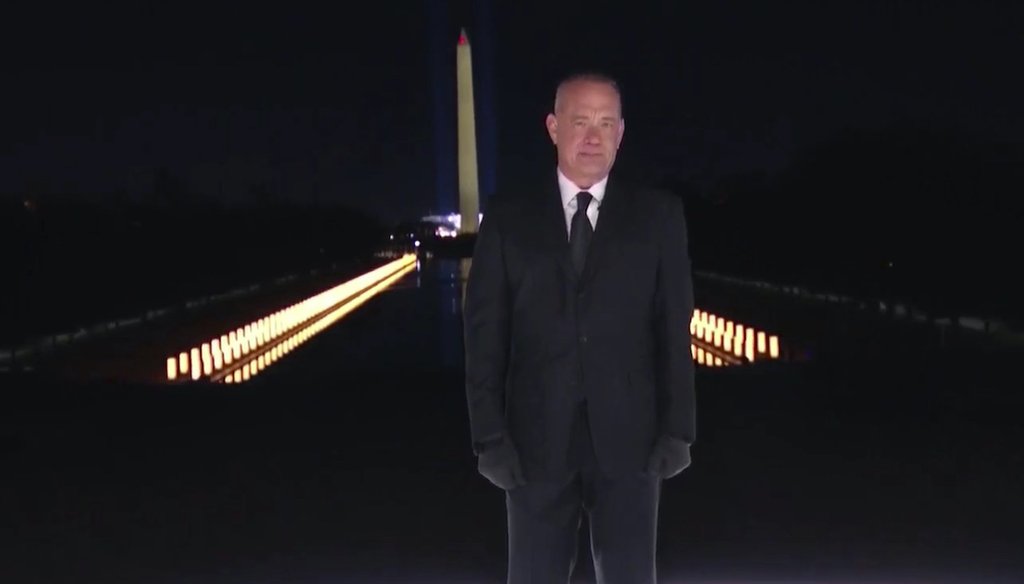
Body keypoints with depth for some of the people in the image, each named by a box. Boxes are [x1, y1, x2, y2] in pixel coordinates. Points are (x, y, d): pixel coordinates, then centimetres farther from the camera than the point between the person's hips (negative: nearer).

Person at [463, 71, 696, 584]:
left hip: (629, 437, 0)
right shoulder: (508, 217, 4)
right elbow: (483, 330, 1)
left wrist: (677, 428, -3)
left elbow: (676, 328, 3)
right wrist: (489, 434, -5)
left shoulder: (658, 215, 4)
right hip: (536, 439, 1)